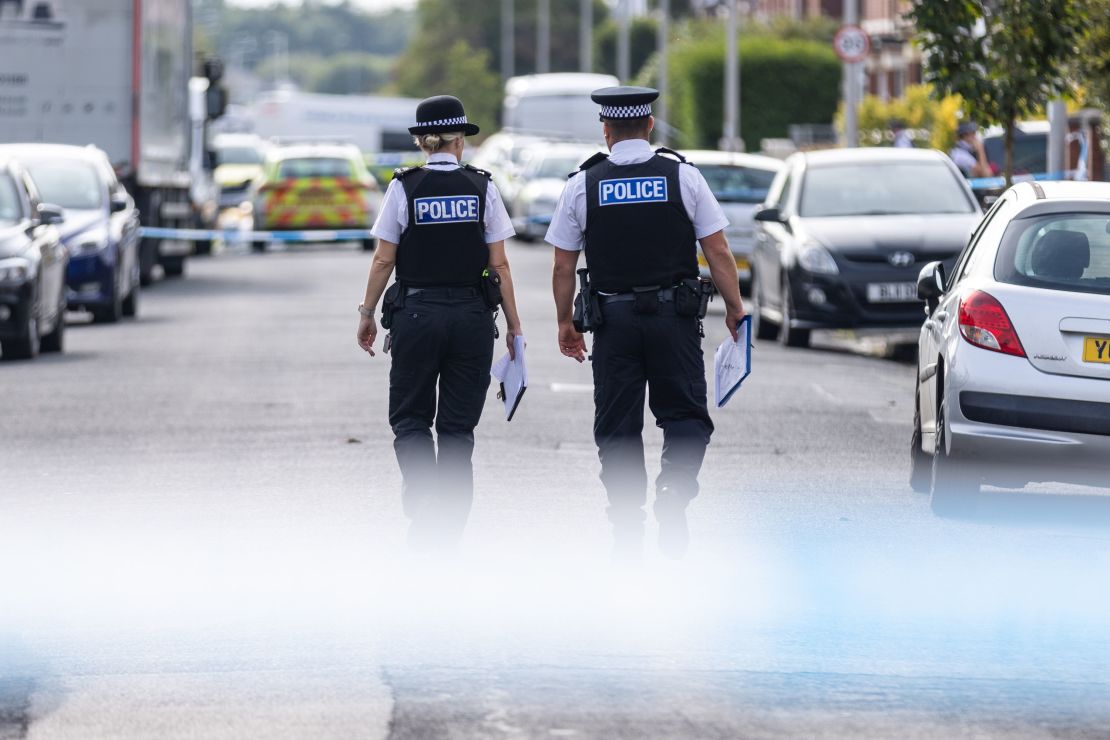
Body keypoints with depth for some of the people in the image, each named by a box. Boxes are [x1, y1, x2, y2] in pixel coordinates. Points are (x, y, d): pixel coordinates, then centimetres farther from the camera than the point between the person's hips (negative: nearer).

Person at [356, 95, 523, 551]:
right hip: (472, 317, 1)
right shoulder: (482, 188, -1)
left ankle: (424, 505, -12)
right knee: (458, 424, 10)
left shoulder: (404, 188, -4)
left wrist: (367, 315, 9)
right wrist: (513, 325, 6)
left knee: (410, 416, 10)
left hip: (417, 314, -1)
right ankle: (448, 527, 9)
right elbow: (499, 264, -1)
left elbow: (383, 261, -3)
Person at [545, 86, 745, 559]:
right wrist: (734, 308, 8)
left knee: (617, 426, 8)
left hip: (613, 320, 1)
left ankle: (627, 530, 7)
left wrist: (565, 322, 14)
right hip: (674, 317, -1)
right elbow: (718, 252, -2)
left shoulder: (583, 184, 1)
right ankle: (673, 492, -15)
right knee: (685, 414, 9)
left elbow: (563, 265, 4)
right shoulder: (682, 177, -1)